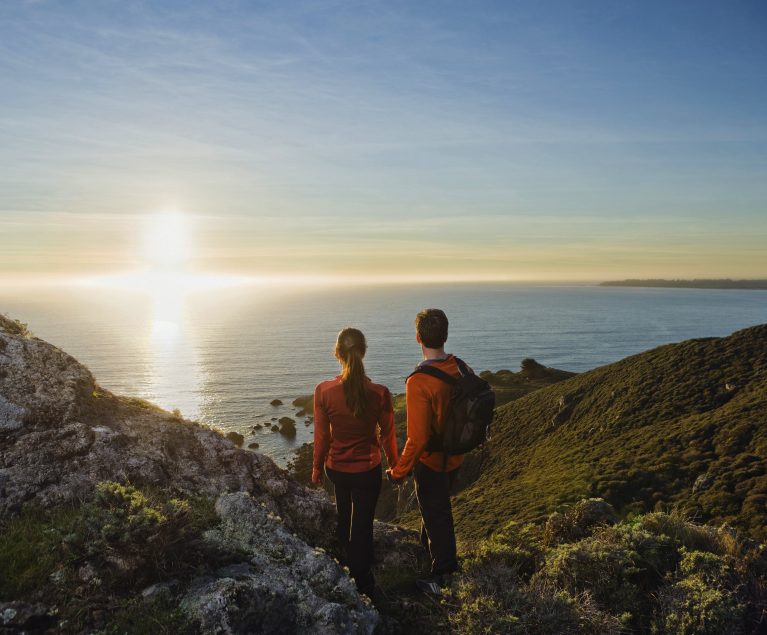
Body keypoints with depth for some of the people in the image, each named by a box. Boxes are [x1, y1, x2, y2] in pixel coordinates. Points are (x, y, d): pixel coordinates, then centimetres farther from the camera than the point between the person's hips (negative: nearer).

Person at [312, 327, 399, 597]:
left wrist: (316, 468, 8)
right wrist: (395, 466, 9)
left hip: (336, 468, 3)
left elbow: (322, 436, -10)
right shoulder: (379, 393, -23)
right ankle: (362, 583, 25)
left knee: (344, 512, 31)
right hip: (367, 470, -3)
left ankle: (345, 553, 56)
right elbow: (387, 436, -9)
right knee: (362, 525, 12)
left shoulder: (323, 391, -21)